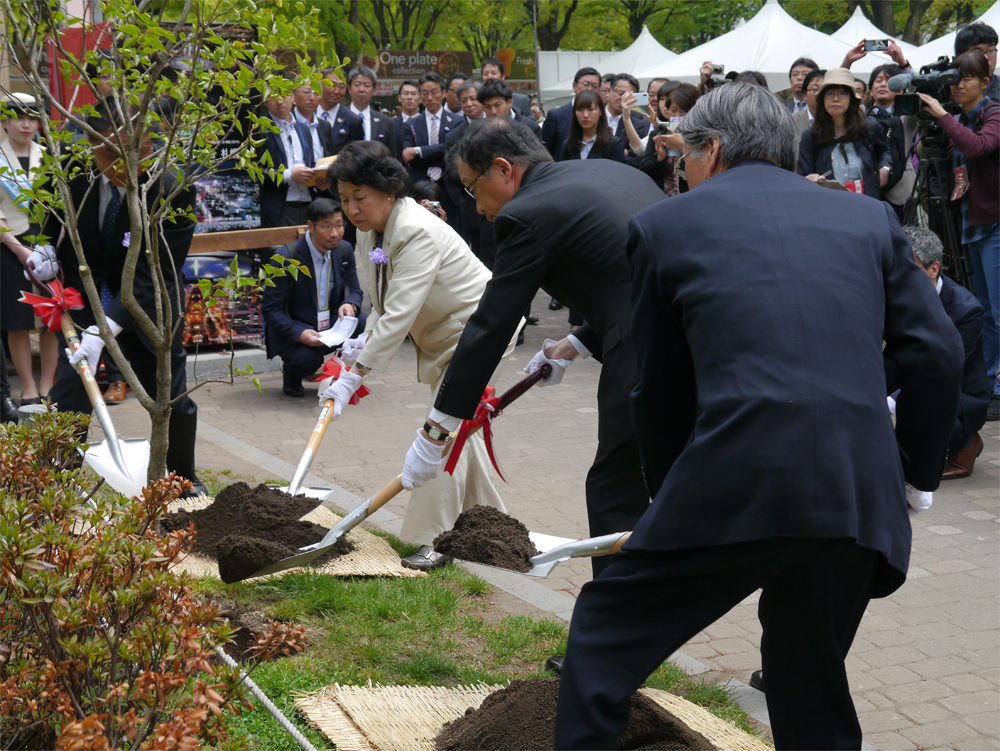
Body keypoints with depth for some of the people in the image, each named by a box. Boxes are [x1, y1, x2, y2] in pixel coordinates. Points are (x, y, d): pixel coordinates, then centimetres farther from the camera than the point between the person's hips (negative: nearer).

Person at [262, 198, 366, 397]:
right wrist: (299, 334, -33)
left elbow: (355, 291, 9)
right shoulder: (285, 257, -18)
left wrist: (350, 304, -18)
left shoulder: (345, 250, -1)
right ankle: (291, 373, 4)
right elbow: (271, 309, -15)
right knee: (306, 357, -36)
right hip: (294, 329, -5)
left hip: (332, 326, 5)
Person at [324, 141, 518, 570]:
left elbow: (400, 313, -36)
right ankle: (485, 513, 35)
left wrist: (356, 374, -37)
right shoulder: (369, 229, 0)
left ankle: (432, 541, -12)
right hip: (441, 334, 10)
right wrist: (368, 335, -8)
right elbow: (384, 301, 11)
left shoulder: (418, 233, -31)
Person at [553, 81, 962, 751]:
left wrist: (671, 495, 28)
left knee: (605, 633, 16)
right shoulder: (869, 218, 18)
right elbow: (938, 352, 10)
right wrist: (915, 473, 20)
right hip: (864, 493, 4)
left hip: (737, 487, -4)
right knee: (812, 679, 22)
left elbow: (659, 388, 16)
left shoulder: (664, 224, 12)